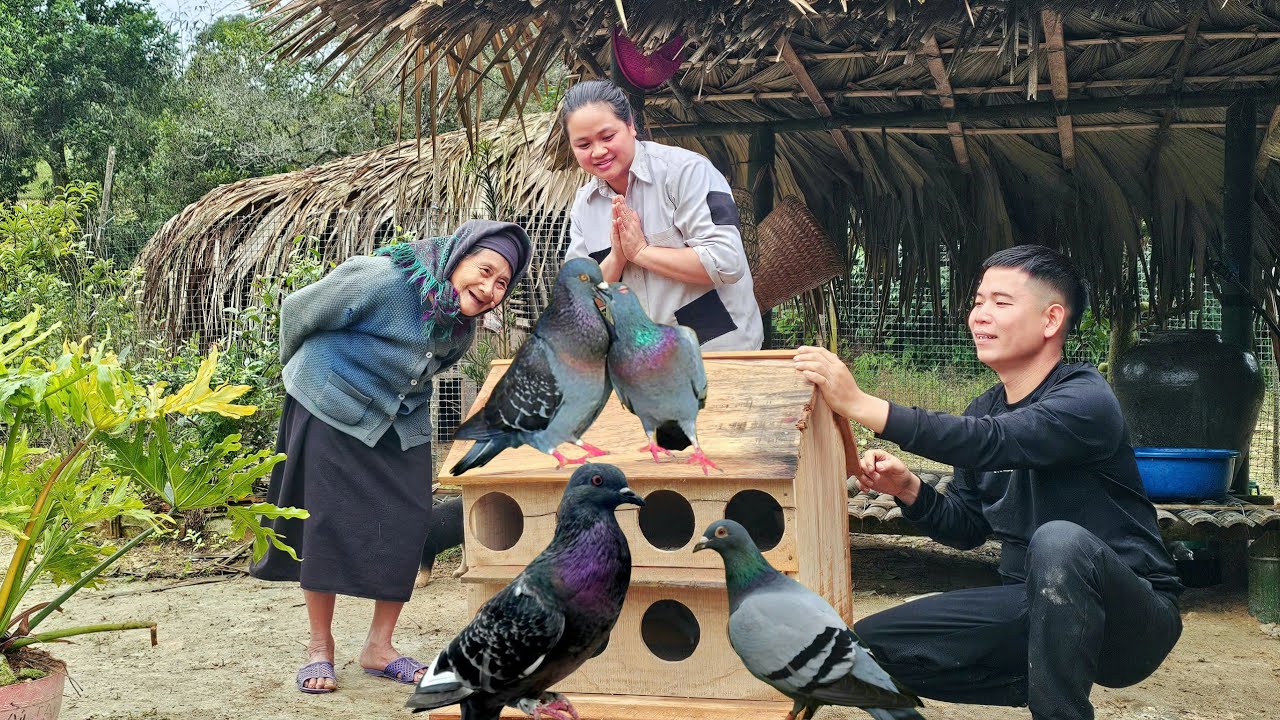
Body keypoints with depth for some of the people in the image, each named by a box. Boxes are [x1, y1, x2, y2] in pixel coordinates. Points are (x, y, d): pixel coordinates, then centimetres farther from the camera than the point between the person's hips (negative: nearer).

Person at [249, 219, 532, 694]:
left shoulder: (462, 324, -5)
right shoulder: (382, 280, -27)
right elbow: (298, 311, -13)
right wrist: (301, 368, 4)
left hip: (403, 424, 6)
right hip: (332, 410, -6)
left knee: (407, 528, -1)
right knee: (328, 527, -3)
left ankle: (380, 647, 12)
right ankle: (320, 649, 12)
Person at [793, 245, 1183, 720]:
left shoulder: (1086, 400, -17)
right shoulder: (984, 410, 6)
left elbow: (995, 442, -36)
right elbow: (967, 528, 12)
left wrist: (859, 403, -41)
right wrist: (908, 489, -9)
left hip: (1133, 617, -7)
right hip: (1036, 608, 7)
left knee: (1060, 541, -40)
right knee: (868, 647, -2)